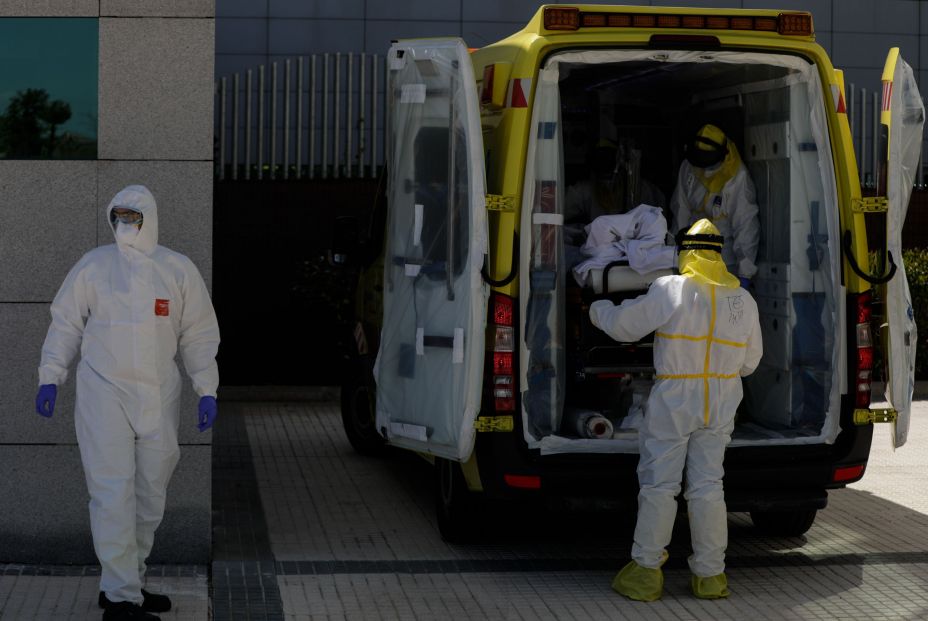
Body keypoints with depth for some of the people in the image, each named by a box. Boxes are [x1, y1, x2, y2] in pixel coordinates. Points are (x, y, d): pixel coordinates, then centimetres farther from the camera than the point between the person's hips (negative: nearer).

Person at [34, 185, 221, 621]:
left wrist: (207, 391, 3)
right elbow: (65, 324, 5)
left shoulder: (179, 270, 5)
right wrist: (49, 379, -1)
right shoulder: (93, 266, 1)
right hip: (104, 393, -3)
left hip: (158, 397, 3)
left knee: (149, 495, 9)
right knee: (113, 495, -8)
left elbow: (199, 335, 8)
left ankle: (126, 582, 22)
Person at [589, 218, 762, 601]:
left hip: (673, 401, -4)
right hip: (720, 407, 4)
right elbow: (750, 361, 12)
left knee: (659, 484, 3)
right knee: (707, 486, 10)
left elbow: (623, 325, -3)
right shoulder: (744, 301, 3)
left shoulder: (670, 290, -12)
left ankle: (646, 572, 5)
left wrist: (598, 309, 18)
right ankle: (710, 575, 13)